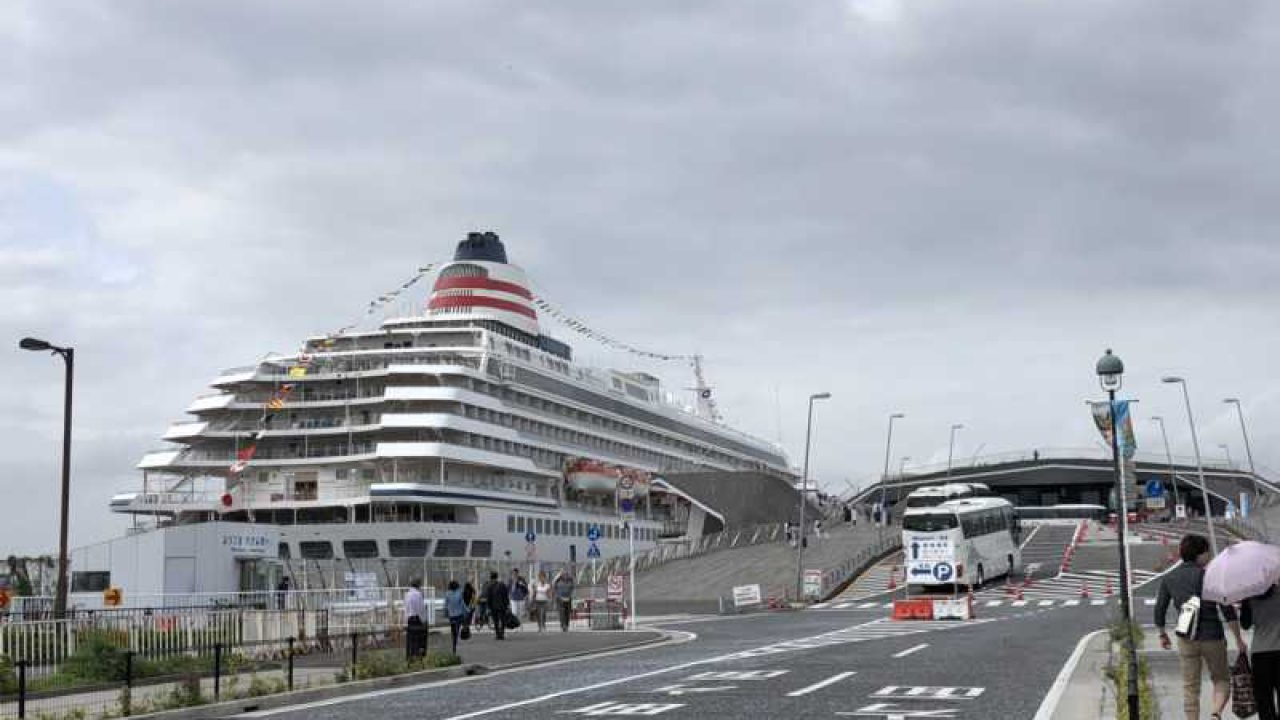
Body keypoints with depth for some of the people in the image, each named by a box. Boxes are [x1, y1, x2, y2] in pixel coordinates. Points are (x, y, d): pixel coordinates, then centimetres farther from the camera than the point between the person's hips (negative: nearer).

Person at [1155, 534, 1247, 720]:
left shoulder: (1169, 578, 3)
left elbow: (1159, 611, 7)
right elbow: (1227, 609, -15)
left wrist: (1162, 635, 22)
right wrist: (1239, 639, -8)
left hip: (1187, 639, 3)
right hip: (1212, 637, -3)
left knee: (1190, 688, 12)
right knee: (1222, 680, 16)